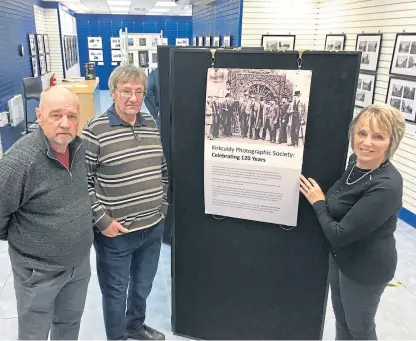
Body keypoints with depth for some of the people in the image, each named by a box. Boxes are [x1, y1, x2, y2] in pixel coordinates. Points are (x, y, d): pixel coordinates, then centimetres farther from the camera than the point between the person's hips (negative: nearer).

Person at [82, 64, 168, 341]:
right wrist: (102, 220, -15)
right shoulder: (95, 130, -14)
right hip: (116, 232, -5)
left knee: (143, 285, 25)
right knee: (115, 290, 16)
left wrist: (163, 206, 7)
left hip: (153, 227, 5)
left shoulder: (152, 125, 3)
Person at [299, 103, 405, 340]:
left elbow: (339, 234, -29)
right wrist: (322, 201, -4)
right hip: (341, 257, 8)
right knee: (342, 318, 28)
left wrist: (318, 202, -16)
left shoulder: (386, 186, -32)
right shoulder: (356, 162, -7)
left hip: (365, 268, -7)